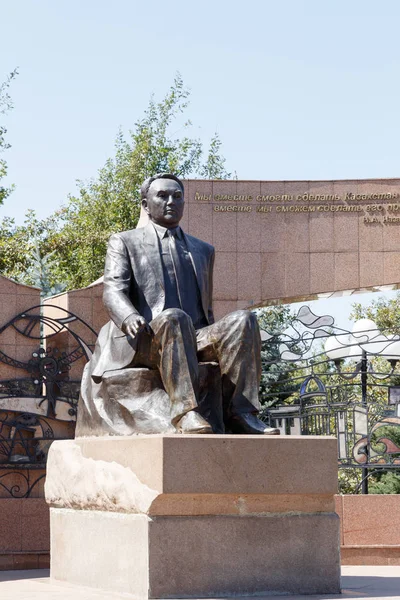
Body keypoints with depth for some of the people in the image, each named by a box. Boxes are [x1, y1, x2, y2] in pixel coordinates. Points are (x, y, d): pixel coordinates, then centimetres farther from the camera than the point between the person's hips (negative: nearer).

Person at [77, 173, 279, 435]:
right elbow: (113, 291, -2)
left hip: (195, 340, 4)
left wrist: (222, 345, 14)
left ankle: (239, 411, -35)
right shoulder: (124, 243, 15)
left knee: (243, 319, -25)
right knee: (174, 318, -38)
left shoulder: (203, 250, 28)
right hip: (144, 342, -4)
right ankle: (185, 410, -48)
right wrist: (129, 318, -25)